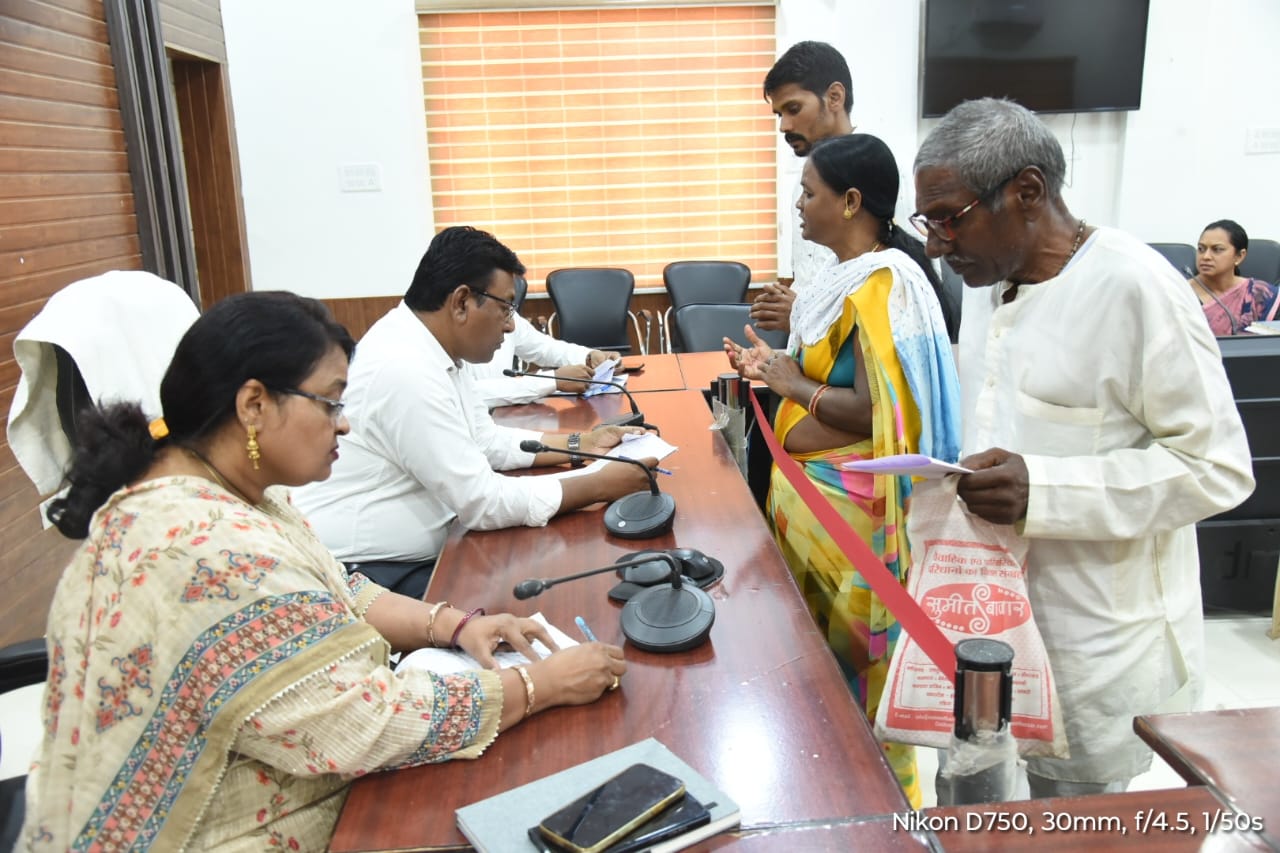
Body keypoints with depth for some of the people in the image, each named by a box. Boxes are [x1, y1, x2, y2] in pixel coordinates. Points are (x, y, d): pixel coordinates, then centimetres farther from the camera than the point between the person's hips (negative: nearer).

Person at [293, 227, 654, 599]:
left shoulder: (431, 349, 4)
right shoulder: (407, 368, -25)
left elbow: (487, 441, 16)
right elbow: (482, 501, -23)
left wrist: (580, 443, 7)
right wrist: (601, 486, -18)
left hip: (407, 555, 9)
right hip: (360, 575, -9)